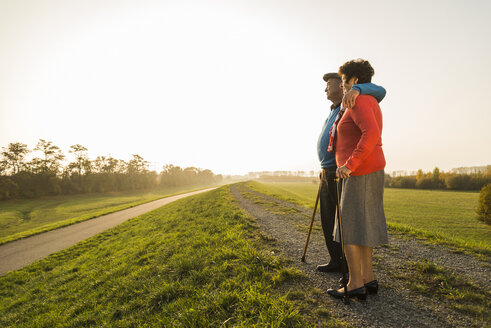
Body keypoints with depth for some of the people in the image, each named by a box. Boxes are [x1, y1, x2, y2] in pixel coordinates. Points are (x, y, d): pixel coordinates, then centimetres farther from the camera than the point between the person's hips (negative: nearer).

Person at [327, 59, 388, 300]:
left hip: (360, 172, -10)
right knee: (361, 225, 12)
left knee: (348, 226, -7)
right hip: (371, 170, 10)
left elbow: (372, 133, -29)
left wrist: (350, 164, -29)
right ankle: (368, 278, 17)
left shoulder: (359, 102, -13)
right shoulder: (370, 104, 20)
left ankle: (355, 284, -1)